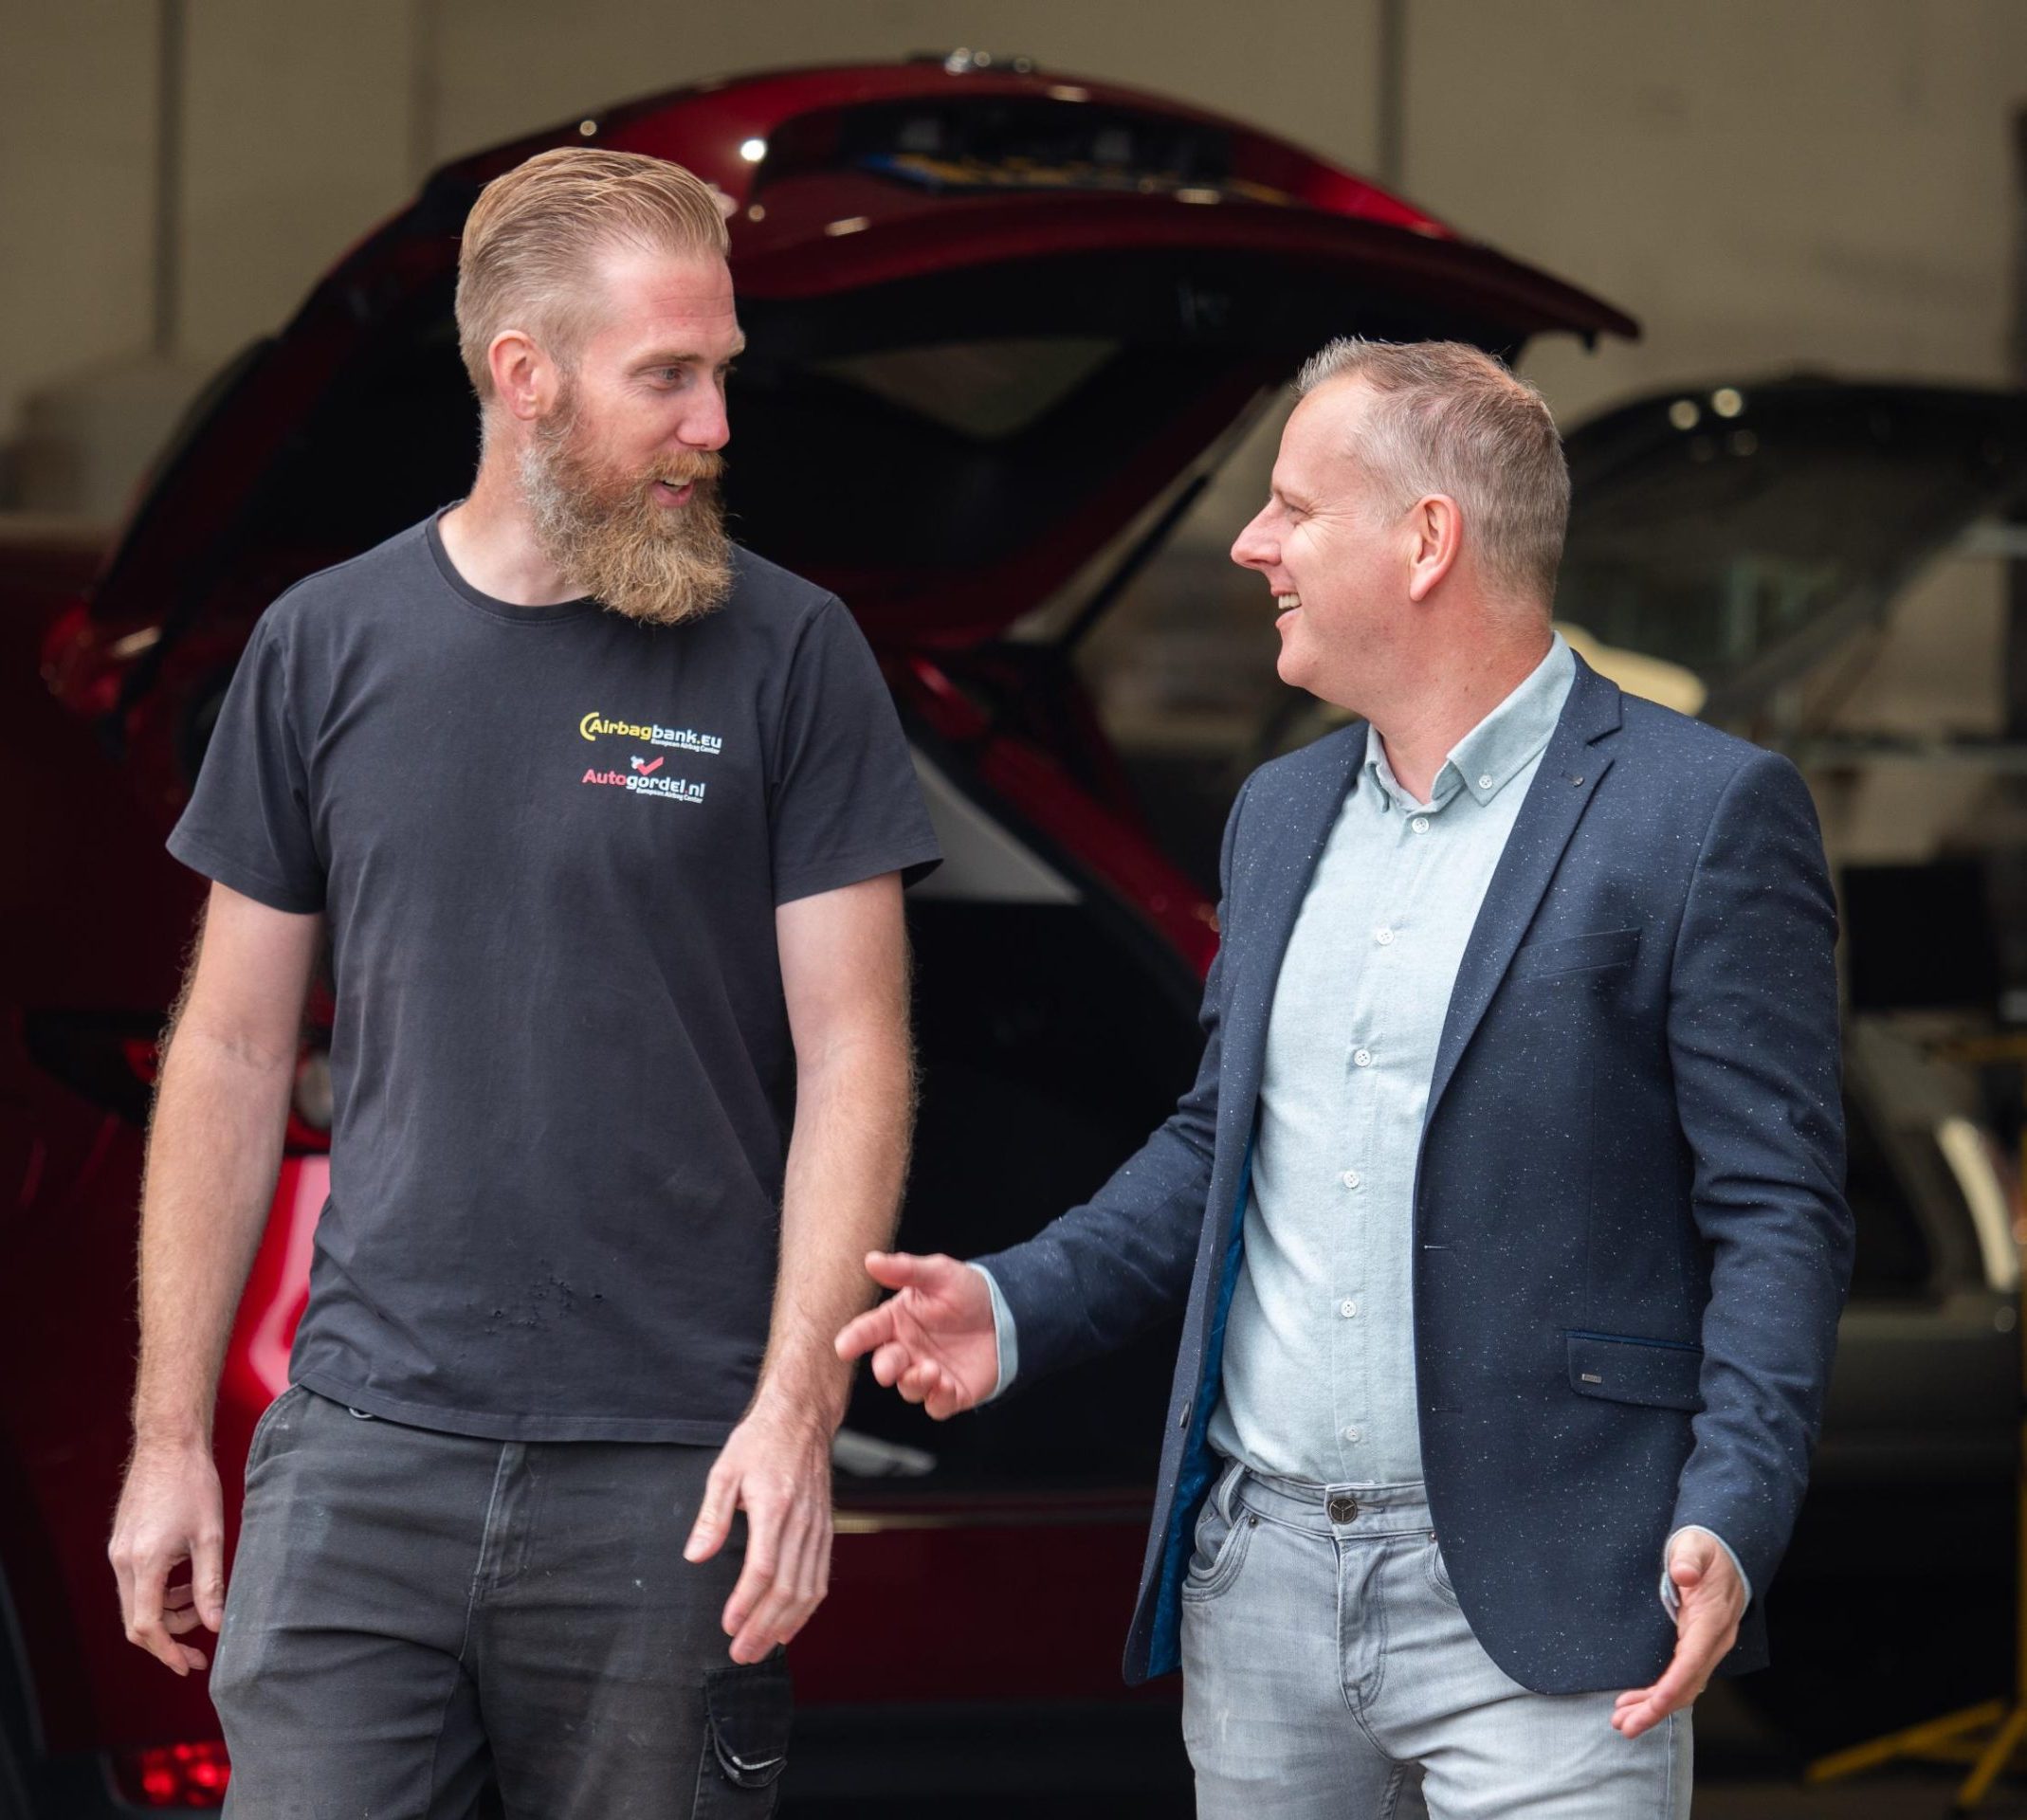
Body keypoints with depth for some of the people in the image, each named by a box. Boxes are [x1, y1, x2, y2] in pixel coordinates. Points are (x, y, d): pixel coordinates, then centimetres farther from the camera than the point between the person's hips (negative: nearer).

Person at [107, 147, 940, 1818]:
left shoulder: (788, 657, 0)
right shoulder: (328, 646, 6)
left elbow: (852, 1056, -2)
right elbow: (234, 1055, 10)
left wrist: (797, 1407, -14)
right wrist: (170, 1436, 7)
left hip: (672, 1481, -1)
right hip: (364, 1453, 2)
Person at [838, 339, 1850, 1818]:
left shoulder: (1708, 812, -7)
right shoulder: (1282, 814, 15)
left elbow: (1778, 1211, -9)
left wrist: (1729, 1521, -21)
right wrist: (1018, 1307, 7)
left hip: (1530, 1610, -6)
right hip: (1257, 1579, 6)